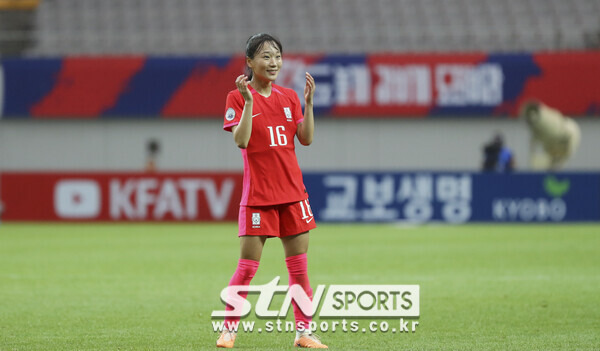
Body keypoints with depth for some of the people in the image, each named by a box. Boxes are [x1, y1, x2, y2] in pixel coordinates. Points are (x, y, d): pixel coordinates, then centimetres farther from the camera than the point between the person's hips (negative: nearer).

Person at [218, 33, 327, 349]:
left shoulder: (289, 97, 9)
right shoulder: (238, 97, -5)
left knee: (299, 267, 5)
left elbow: (306, 139, 4)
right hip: (258, 193, -5)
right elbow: (241, 141, -17)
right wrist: (249, 100, -23)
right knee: (247, 267, -4)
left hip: (292, 192, 5)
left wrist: (309, 102, -4)